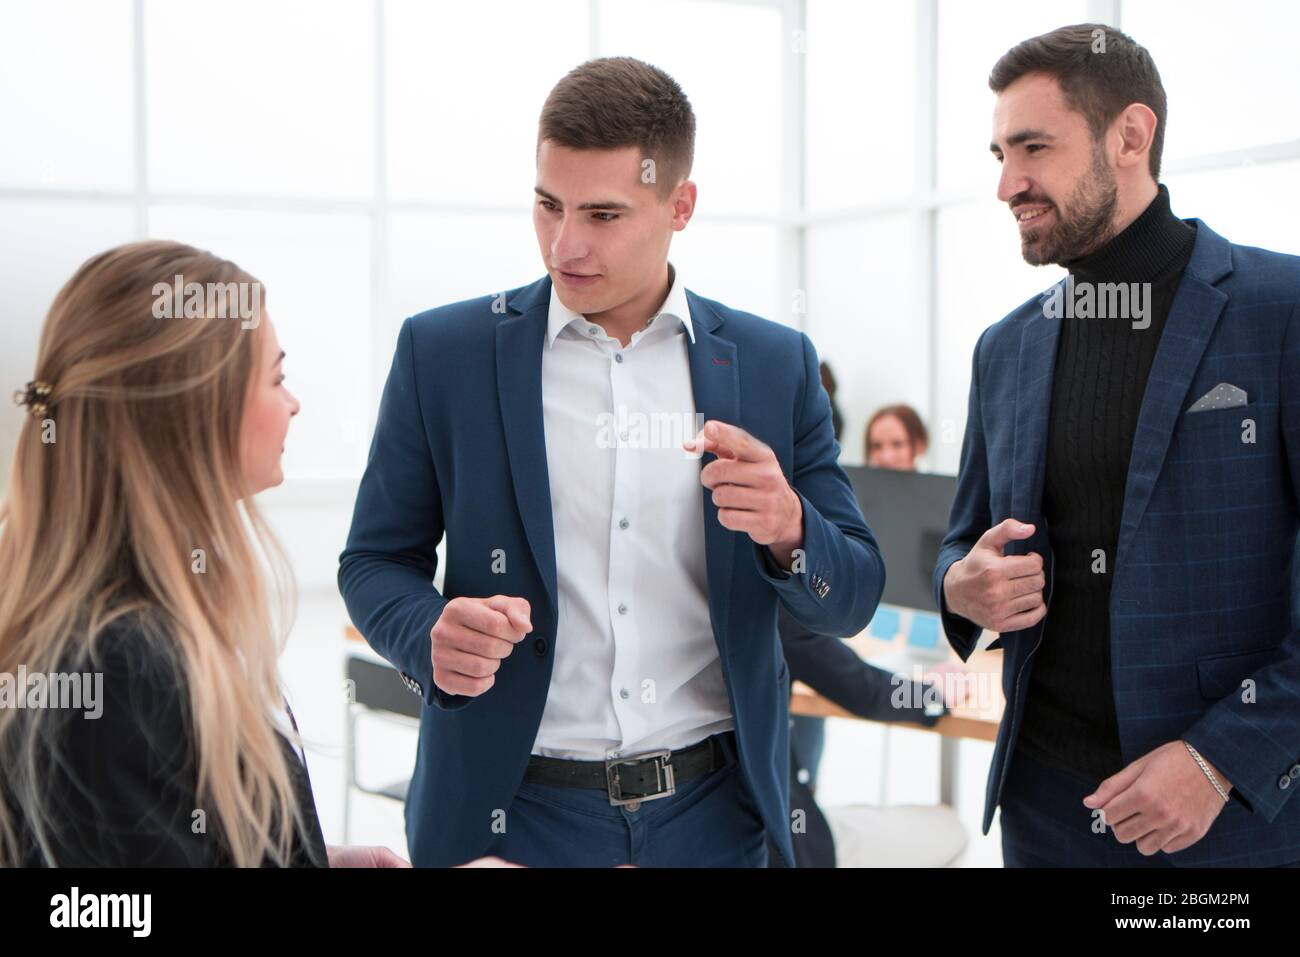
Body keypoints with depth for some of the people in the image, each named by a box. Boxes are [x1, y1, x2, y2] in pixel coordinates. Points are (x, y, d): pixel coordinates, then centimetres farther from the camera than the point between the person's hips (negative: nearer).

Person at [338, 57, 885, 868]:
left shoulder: (775, 365, 0)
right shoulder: (443, 351, -3)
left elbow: (852, 599, 2)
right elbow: (377, 560, 2)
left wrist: (789, 531, -20)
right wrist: (432, 636, -20)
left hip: (713, 812, 2)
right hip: (510, 810, -1)